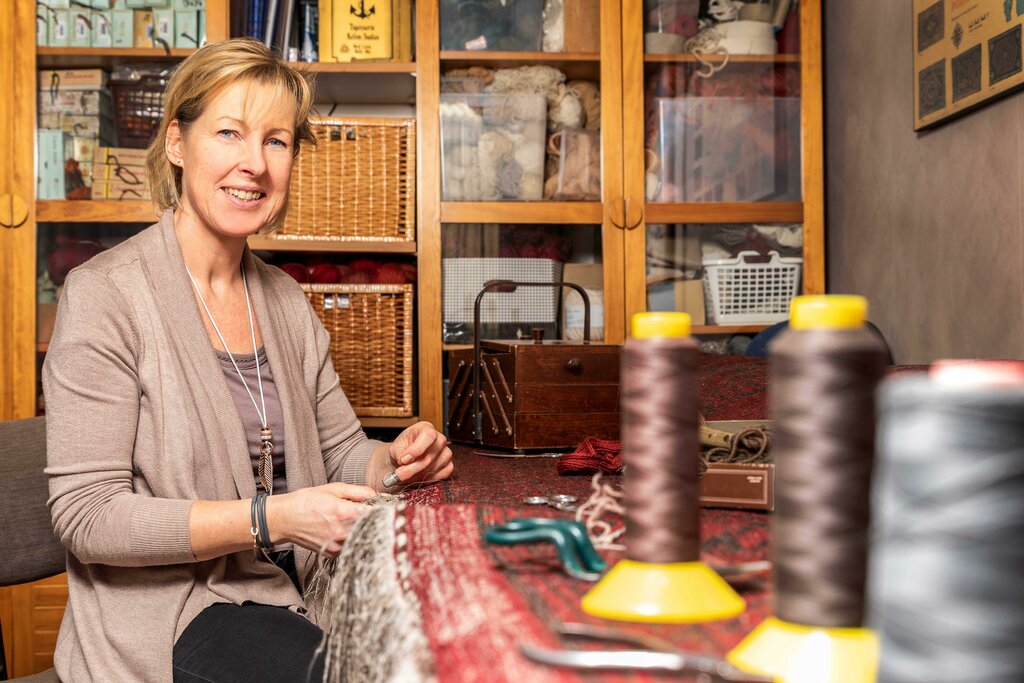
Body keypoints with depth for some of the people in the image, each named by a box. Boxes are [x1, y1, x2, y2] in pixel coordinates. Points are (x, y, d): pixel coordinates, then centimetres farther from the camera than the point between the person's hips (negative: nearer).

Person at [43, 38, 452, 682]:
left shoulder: (286, 300, 9)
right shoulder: (103, 294, -12)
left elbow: (342, 452, 14)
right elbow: (86, 516, -16)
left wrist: (398, 460, -10)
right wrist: (271, 518, -24)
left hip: (294, 595, 6)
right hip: (171, 615, -6)